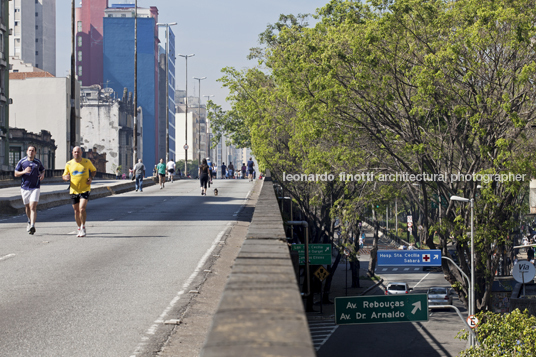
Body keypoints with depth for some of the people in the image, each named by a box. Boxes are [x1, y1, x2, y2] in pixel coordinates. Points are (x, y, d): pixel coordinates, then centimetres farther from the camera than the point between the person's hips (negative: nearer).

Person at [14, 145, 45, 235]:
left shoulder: (38, 162, 3)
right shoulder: (22, 161, 1)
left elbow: (42, 170, 19)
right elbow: (16, 174, 2)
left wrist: (42, 175, -4)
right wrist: (24, 172, -17)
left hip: (35, 188, -2)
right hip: (24, 187, 2)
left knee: (33, 206, -15)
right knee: (27, 206, 14)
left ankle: (32, 226, -24)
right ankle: (30, 222, 39)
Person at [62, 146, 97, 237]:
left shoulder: (87, 162, -1)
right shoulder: (69, 164, 3)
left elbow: (94, 170, 15)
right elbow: (64, 176, 10)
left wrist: (91, 178, -5)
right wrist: (65, 177, -15)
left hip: (85, 190, -2)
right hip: (74, 190, 3)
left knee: (82, 209, -18)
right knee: (76, 211, 7)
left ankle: (83, 228, -3)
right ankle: (79, 229, 23)